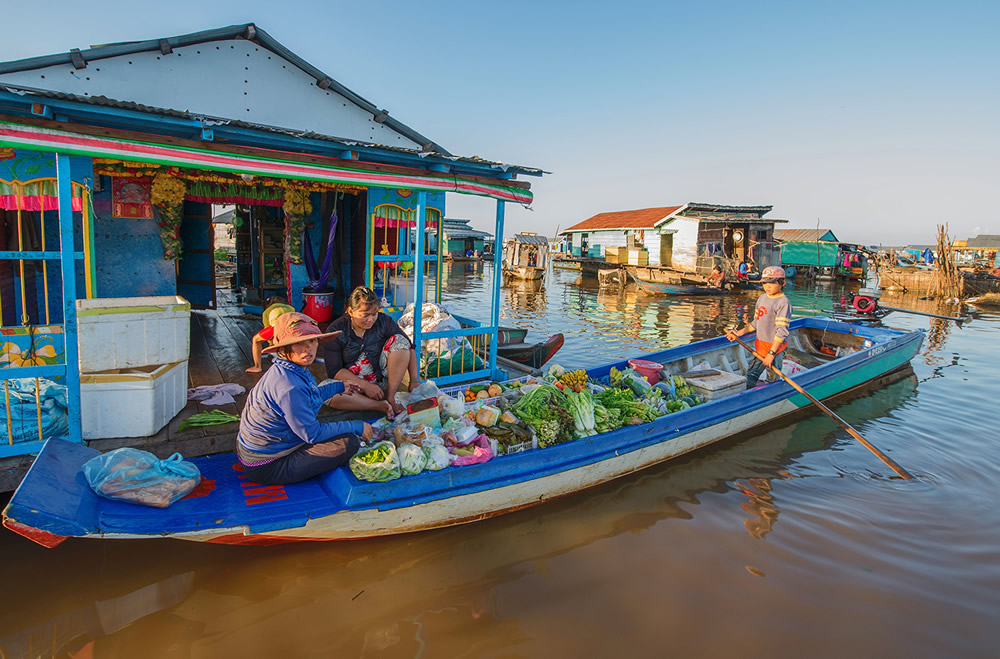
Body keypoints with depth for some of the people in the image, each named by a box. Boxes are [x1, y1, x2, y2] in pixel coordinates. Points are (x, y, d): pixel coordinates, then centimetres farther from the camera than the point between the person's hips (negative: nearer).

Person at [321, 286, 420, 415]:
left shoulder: (383, 321, -4)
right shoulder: (335, 331, -10)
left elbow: (409, 346, -1)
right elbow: (334, 370, -13)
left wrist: (414, 380, -8)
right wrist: (365, 385, -22)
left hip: (383, 379, 3)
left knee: (399, 340, -16)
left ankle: (390, 396, -18)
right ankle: (381, 406, -27)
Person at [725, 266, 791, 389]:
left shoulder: (784, 303, -16)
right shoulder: (761, 299, 9)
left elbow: (782, 331, -19)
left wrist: (771, 353, -21)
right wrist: (738, 333, 11)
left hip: (775, 347, -8)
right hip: (761, 346, 8)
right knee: (751, 374, 14)